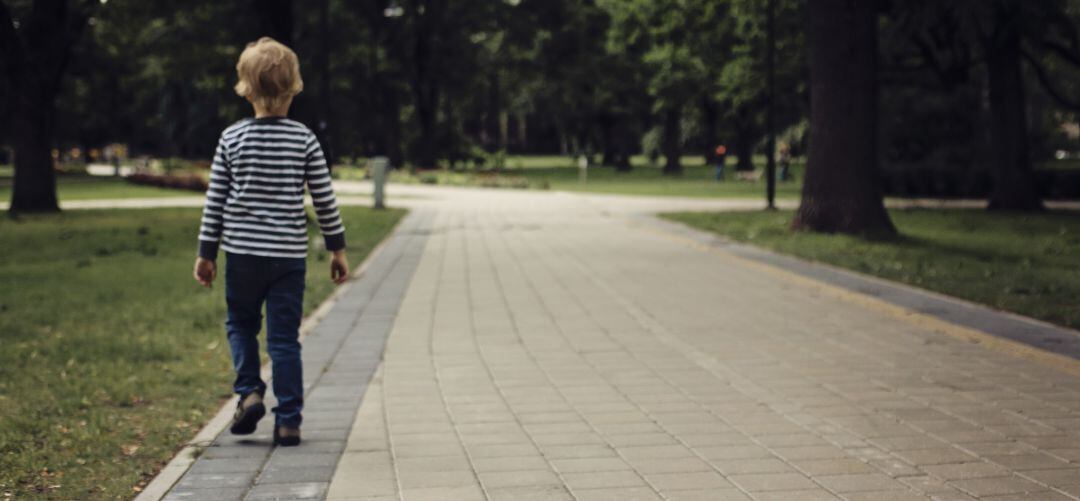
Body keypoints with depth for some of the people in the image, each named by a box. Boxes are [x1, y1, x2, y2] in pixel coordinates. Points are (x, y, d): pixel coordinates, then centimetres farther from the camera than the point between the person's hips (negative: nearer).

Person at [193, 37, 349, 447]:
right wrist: (337, 248, 9)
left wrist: (206, 253, 8)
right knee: (284, 337, 4)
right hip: (289, 255, 0)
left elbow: (215, 202, 0)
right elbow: (325, 200, -1)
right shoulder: (304, 140, -4)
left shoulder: (231, 139, -3)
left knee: (241, 323, 20)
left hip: (242, 253, 0)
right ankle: (288, 421, 4)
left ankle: (249, 391, 2)